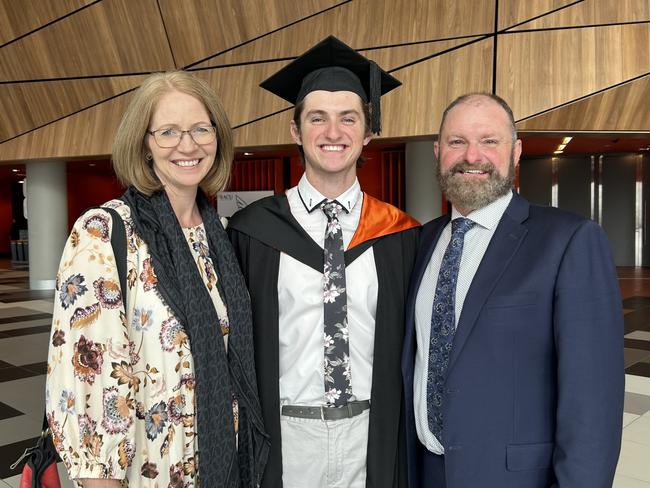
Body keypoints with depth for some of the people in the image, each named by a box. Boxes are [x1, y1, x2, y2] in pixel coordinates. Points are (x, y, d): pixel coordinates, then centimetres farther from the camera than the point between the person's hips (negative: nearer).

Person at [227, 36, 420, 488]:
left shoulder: (400, 235, -2)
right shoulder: (253, 230, -6)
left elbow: (411, 348, 3)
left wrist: (406, 444, 0)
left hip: (374, 439, 2)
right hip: (284, 438, -1)